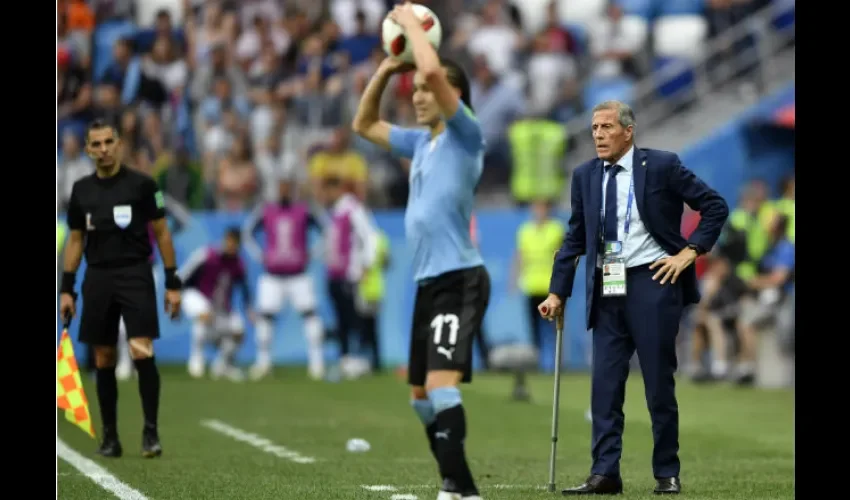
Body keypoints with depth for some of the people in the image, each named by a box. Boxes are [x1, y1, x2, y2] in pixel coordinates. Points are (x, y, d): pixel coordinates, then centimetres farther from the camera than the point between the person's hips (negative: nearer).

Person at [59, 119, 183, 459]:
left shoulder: (141, 184, -3)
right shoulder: (81, 190, 8)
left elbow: (161, 233, 0)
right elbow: (75, 240, 14)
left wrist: (172, 284, -3)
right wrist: (66, 289, 9)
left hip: (135, 275, -4)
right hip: (97, 278, 4)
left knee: (142, 353, -15)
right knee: (104, 361, 5)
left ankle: (151, 432, -9)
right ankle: (110, 437, 12)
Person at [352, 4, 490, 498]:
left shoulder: (465, 134, -8)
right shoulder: (421, 142, 15)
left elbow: (433, 70, -22)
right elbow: (365, 125, 28)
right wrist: (386, 69, 15)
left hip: (459, 280, -9)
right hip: (429, 281, 9)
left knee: (441, 386, -22)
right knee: (422, 396, 13)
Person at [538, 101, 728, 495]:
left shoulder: (662, 166, -5)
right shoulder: (585, 176, 8)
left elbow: (715, 207, 0)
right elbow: (575, 239, 13)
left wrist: (690, 252, -7)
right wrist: (557, 293, 8)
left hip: (652, 280, -4)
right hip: (607, 288, 4)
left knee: (659, 382, 0)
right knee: (605, 382, 0)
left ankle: (667, 474, 9)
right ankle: (604, 473, 2)